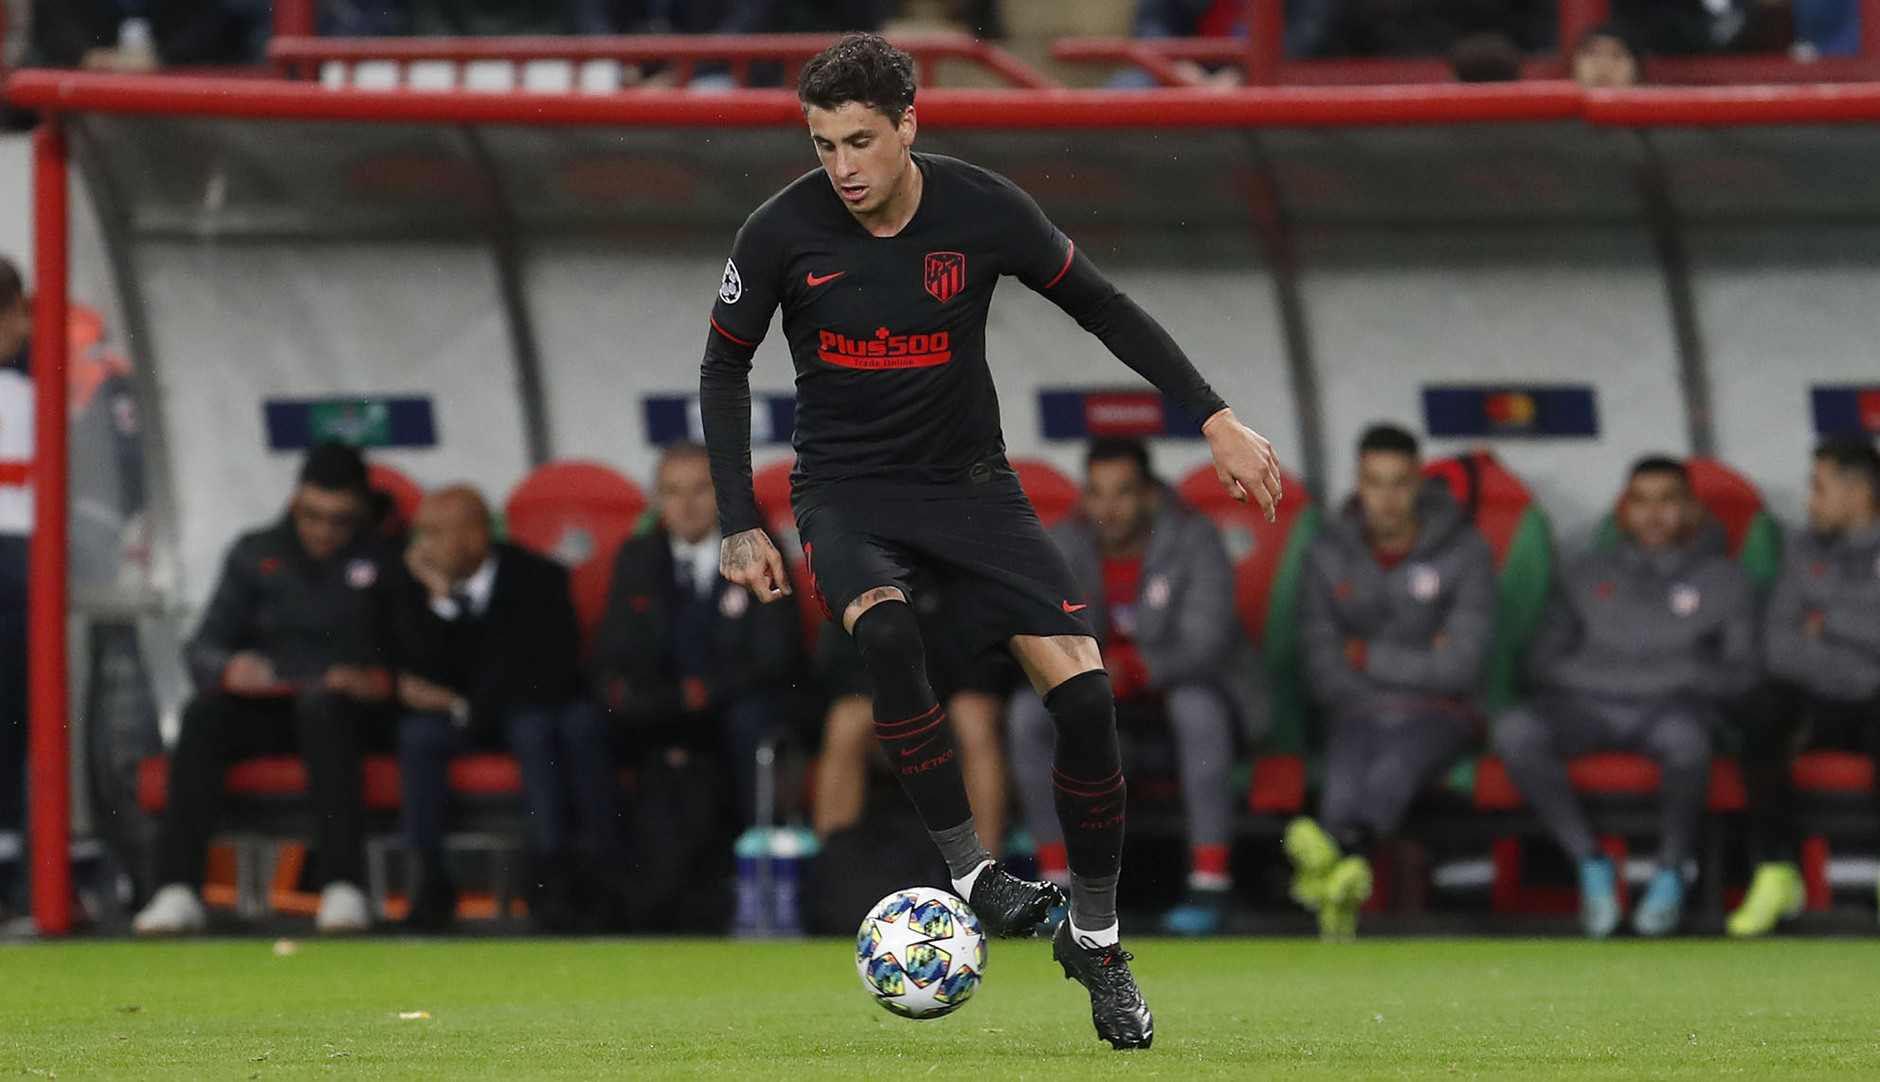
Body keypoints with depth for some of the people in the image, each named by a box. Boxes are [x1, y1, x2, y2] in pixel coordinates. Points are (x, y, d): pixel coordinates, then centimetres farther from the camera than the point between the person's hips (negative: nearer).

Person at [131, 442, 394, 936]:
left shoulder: (385, 558, 9)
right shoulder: (255, 554, 18)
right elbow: (203, 648, 9)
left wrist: (380, 681, -22)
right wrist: (229, 668, -15)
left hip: (351, 709, -3)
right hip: (265, 708, 3)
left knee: (322, 706, -38)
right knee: (203, 715, -29)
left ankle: (344, 889, -45)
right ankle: (177, 891, -37)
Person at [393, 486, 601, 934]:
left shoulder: (537, 578, -8)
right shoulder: (419, 584, -2)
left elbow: (554, 675, -14)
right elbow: (422, 676, -10)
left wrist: (465, 707, -17)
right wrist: (439, 598, -21)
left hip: (533, 711, -2)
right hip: (456, 716, 2)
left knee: (584, 724, -34)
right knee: (418, 733, -31)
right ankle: (430, 876, -31)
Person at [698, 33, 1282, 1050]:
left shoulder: (982, 210, -11)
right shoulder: (785, 232, -13)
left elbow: (1102, 307, 4)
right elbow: (724, 366, 2)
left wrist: (1215, 417, 0)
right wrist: (740, 526, -4)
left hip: (970, 483, 1)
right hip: (846, 493, -1)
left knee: (1083, 690, -13)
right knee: (885, 628, -36)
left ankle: (1094, 937, 6)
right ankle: (971, 875, -26)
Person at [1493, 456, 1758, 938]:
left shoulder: (1726, 582, 17)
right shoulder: (1587, 576, 24)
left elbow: (1741, 675, 6)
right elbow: (1543, 662, 17)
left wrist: (1684, 677, -12)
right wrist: (1603, 678, -2)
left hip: (1675, 707, -2)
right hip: (1588, 706, 2)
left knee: (1684, 734, -41)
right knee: (1514, 731, -31)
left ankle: (1670, 873, -21)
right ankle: (1590, 864, -22)